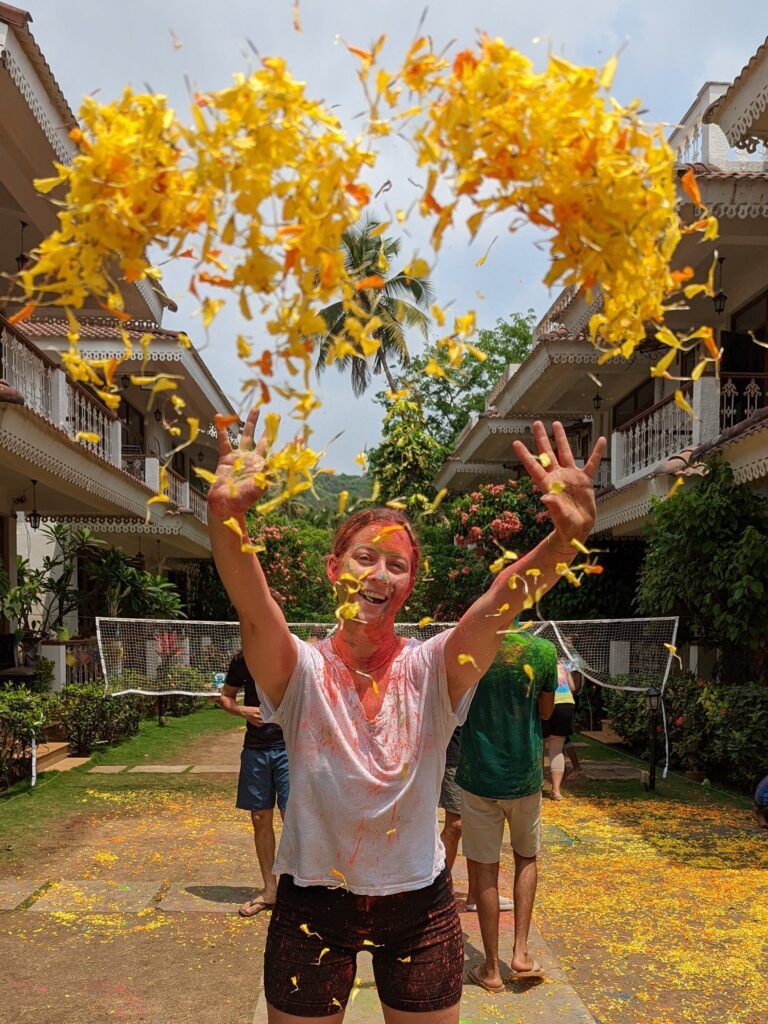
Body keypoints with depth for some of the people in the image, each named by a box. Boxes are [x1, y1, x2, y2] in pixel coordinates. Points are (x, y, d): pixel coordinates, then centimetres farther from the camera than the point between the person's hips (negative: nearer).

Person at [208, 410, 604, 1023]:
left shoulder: (432, 669, -10)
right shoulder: (302, 671, -12)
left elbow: (502, 602, -27)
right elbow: (251, 605, -31)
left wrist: (569, 536, -45)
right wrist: (225, 513, -50)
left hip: (418, 905, 1)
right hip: (313, 905, 0)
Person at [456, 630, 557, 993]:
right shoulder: (543, 650, -10)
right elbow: (546, 711, 5)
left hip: (478, 774, -1)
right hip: (525, 774, 1)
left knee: (484, 868, 9)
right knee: (526, 858, 22)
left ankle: (492, 968, 17)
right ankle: (521, 953, 18)